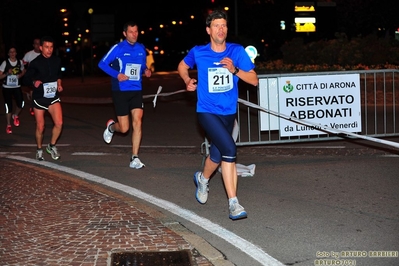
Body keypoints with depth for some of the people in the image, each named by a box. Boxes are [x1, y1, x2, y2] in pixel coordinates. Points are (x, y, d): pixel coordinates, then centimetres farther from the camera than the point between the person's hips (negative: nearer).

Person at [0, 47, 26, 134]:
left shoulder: (20, 62, 0)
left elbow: (23, 71, 19)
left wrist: (20, 75, -2)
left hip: (17, 87, 2)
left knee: (21, 104, -11)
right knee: (8, 106, -3)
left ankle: (15, 116, 22)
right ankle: (8, 125, 12)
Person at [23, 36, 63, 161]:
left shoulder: (57, 60, -1)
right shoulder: (35, 63, -12)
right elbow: (26, 78, -6)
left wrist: (59, 83, 0)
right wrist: (34, 82, -25)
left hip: (53, 96, 2)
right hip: (39, 98, -2)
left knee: (59, 123, -14)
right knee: (40, 127, 5)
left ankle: (52, 146, 10)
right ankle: (39, 150, 28)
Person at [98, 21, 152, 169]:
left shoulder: (141, 49, 7)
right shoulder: (118, 48, -7)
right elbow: (102, 64, -5)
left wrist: (146, 71, -1)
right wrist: (116, 74, -18)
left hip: (136, 91, 3)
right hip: (120, 91, -3)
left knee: (137, 121, -12)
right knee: (124, 128, -1)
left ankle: (135, 158, -7)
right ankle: (111, 126, 37)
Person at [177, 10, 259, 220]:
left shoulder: (237, 51, -3)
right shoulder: (198, 52, -5)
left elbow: (254, 80, -5)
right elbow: (182, 66, 17)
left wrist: (234, 70, -20)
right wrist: (188, 81, -2)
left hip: (228, 112, 4)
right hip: (207, 112, -4)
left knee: (218, 155, 16)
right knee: (229, 149, -24)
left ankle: (203, 179, 53)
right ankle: (233, 204, -21)